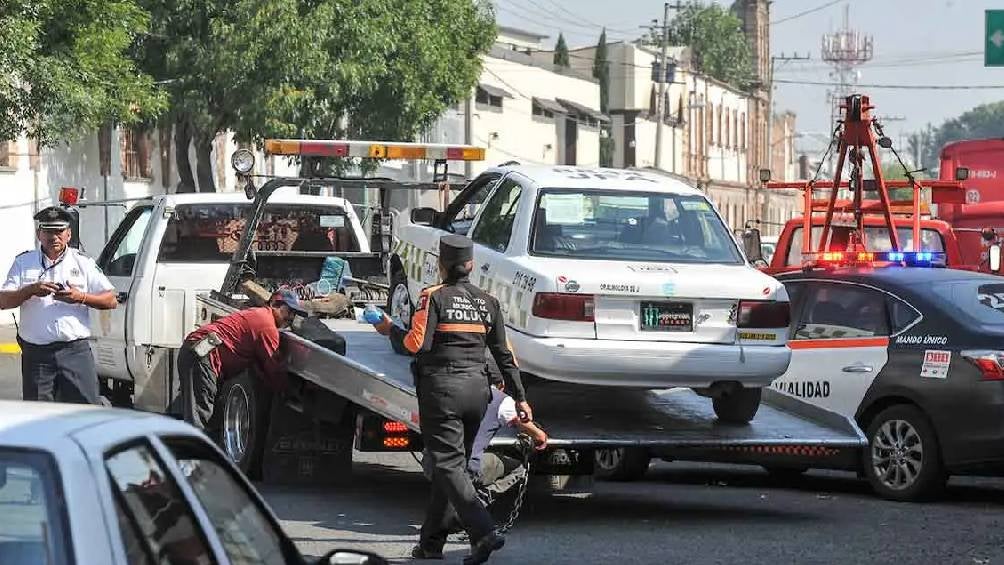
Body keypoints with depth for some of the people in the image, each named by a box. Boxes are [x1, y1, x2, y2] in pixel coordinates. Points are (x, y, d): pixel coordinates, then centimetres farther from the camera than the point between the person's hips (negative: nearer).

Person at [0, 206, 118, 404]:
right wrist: (31, 290, -15)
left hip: (76, 350, -1)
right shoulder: (23, 263, 11)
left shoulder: (83, 263, 9)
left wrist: (80, 297, -11)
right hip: (36, 353, 1)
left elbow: (111, 300, 6)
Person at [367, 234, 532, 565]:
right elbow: (504, 355, 9)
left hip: (441, 389, -5)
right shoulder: (488, 303, 9)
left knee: (448, 464, -7)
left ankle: (484, 532, -25)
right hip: (477, 389, 6)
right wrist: (519, 397, 13)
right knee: (451, 463, 14)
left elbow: (418, 343, -15)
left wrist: (390, 330, 3)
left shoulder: (434, 297, -6)